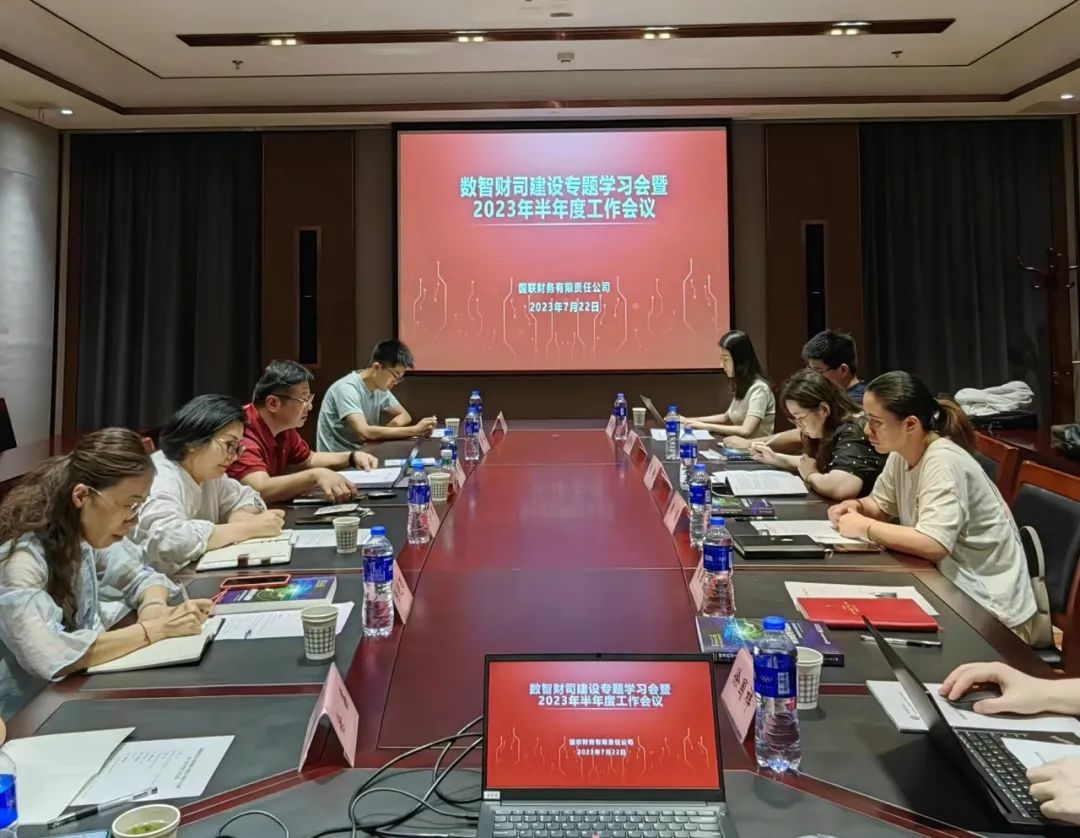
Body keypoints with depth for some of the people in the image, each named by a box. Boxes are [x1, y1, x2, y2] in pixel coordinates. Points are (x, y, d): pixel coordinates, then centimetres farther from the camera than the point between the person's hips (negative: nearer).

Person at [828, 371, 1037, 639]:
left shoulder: (943, 461, -24)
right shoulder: (901, 455, 1)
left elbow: (933, 544, -34)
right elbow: (880, 504, 18)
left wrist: (864, 527, -22)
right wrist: (856, 506, -5)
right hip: (951, 588, 7)